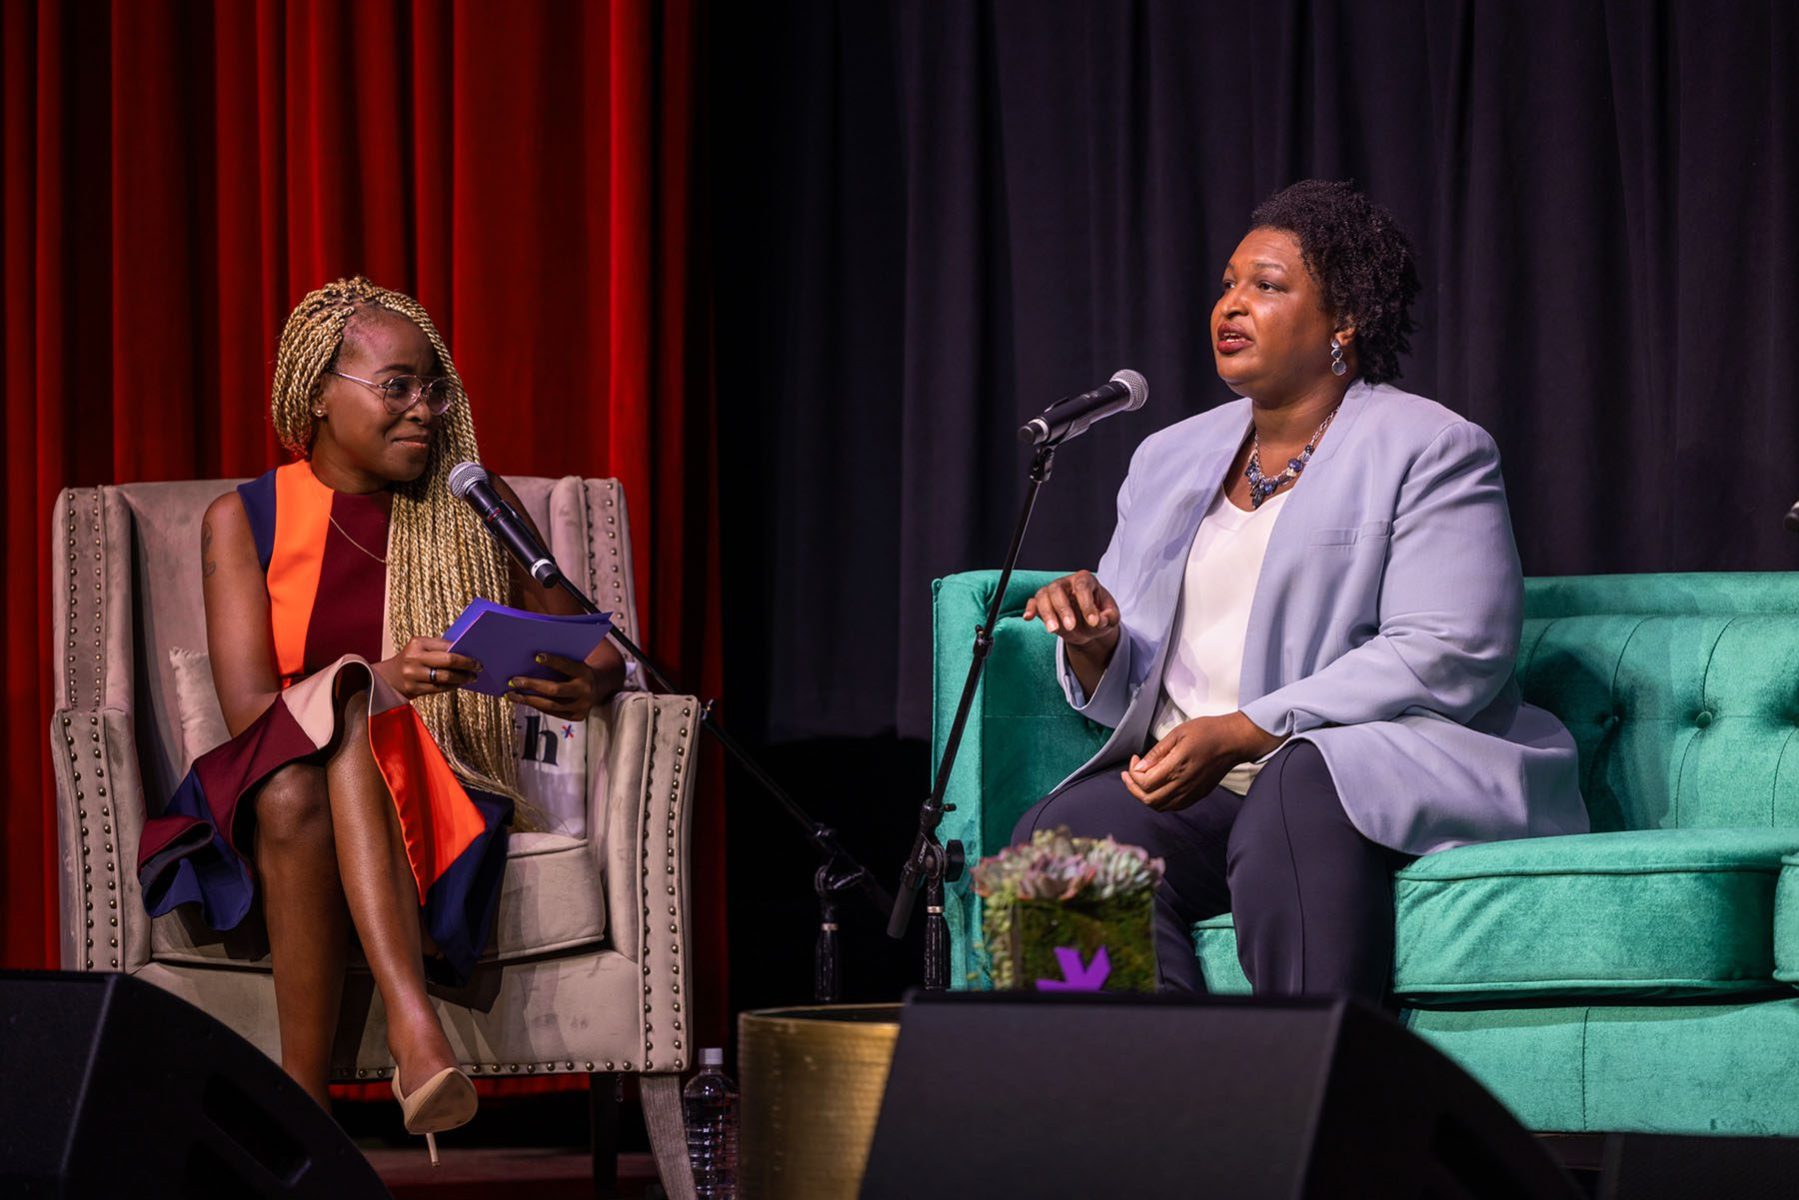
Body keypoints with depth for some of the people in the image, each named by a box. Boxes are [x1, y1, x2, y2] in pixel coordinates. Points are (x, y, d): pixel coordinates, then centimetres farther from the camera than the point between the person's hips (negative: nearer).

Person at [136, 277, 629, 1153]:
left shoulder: (476, 510, 12)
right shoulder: (245, 520, 7)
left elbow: (589, 648, 17)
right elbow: (248, 709, -4)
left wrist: (587, 685, -10)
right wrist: (380, 680, -23)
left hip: (443, 803, 0)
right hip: (281, 803, 0)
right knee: (290, 791, -37)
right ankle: (414, 1027, -48)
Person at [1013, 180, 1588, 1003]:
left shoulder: (1430, 454, 2)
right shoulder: (1170, 460, 23)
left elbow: (1446, 656, -12)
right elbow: (1123, 691, 24)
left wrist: (1240, 734, -18)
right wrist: (1094, 646, -2)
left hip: (1373, 773, -5)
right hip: (1185, 785, 5)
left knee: (1298, 796, -39)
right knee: (1062, 835, -27)